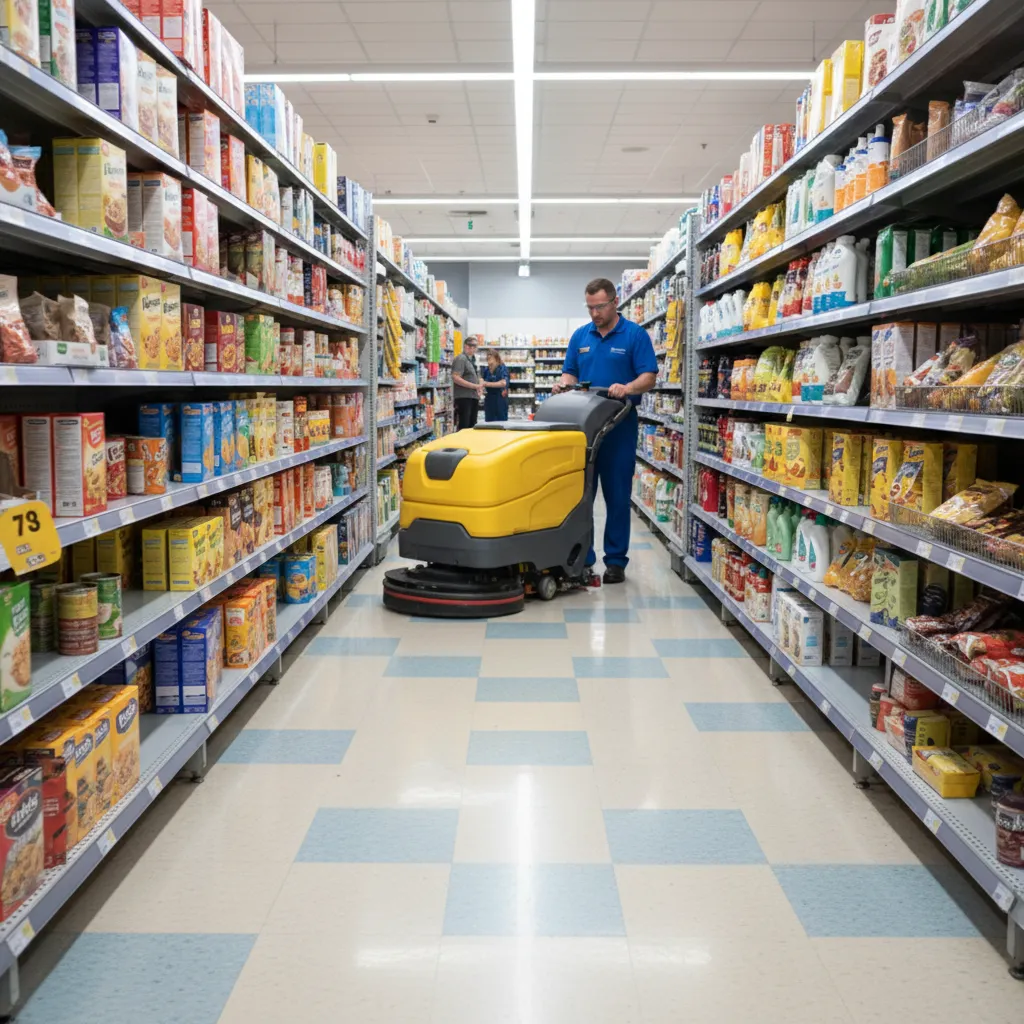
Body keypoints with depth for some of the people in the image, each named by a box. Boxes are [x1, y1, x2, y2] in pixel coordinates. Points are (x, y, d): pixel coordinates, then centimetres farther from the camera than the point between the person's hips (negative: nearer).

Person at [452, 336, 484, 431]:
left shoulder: (473, 359, 17)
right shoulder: (461, 358, -9)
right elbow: (455, 378, -20)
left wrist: (480, 388, 8)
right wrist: (474, 386, -18)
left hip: (474, 398, 9)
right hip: (464, 398, -9)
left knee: (472, 426, 12)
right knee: (463, 427, -8)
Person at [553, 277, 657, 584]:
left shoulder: (635, 335, -2)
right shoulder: (580, 336, 11)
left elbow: (649, 376, -8)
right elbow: (570, 372, 13)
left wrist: (628, 388, -28)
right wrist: (563, 384, -10)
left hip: (619, 426, -4)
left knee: (617, 496, 2)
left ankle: (616, 560, 11)